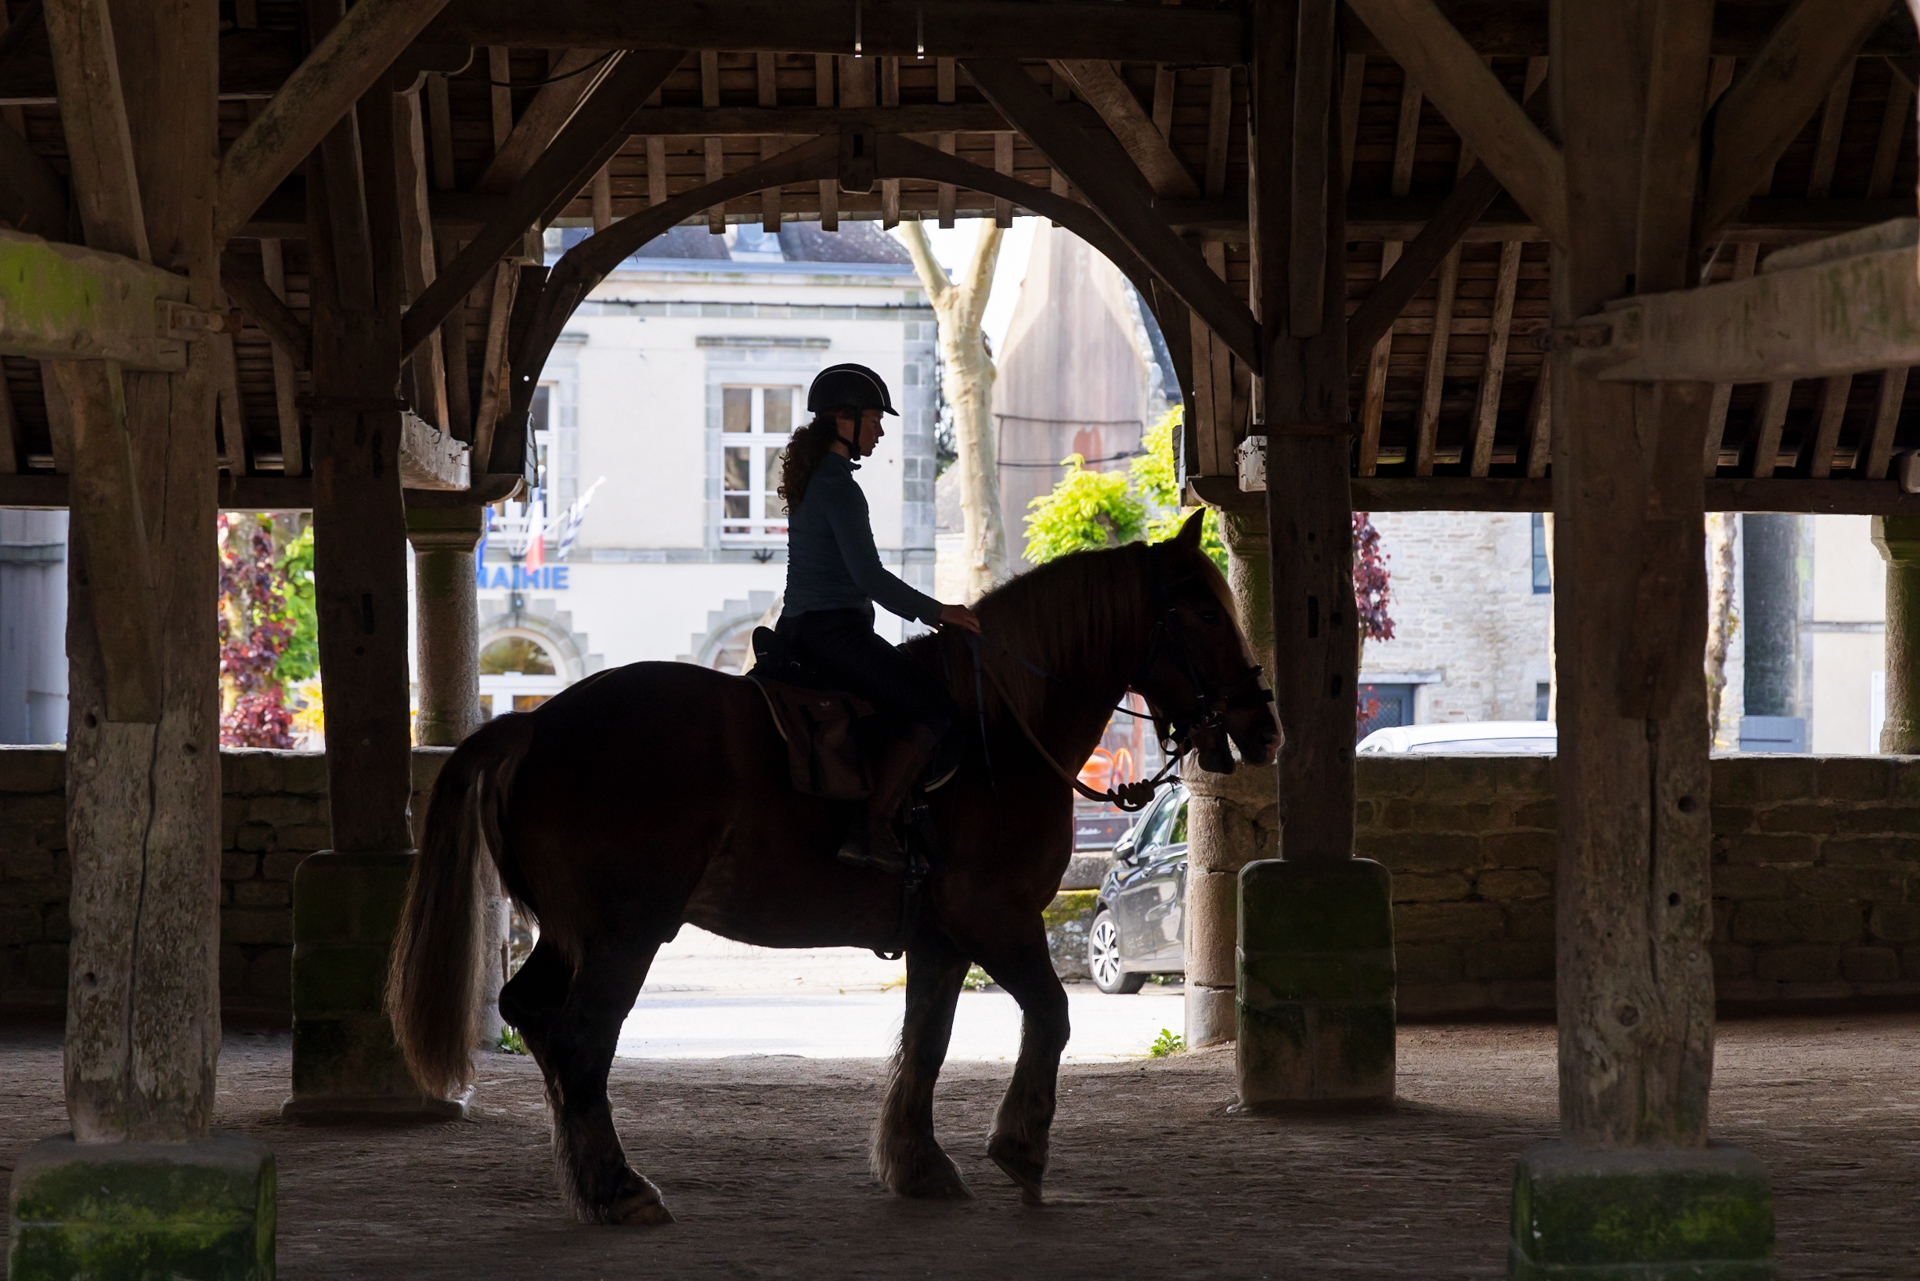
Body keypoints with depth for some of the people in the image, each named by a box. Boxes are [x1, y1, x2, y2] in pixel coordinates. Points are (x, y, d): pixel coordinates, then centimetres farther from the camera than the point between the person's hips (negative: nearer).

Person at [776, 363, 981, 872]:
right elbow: (868, 575, -20)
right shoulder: (839, 486, -14)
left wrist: (920, 610, 23)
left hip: (797, 631, 11)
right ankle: (871, 829, -20)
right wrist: (935, 611, -10)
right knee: (932, 707, -15)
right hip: (832, 632, -11)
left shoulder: (811, 480, 17)